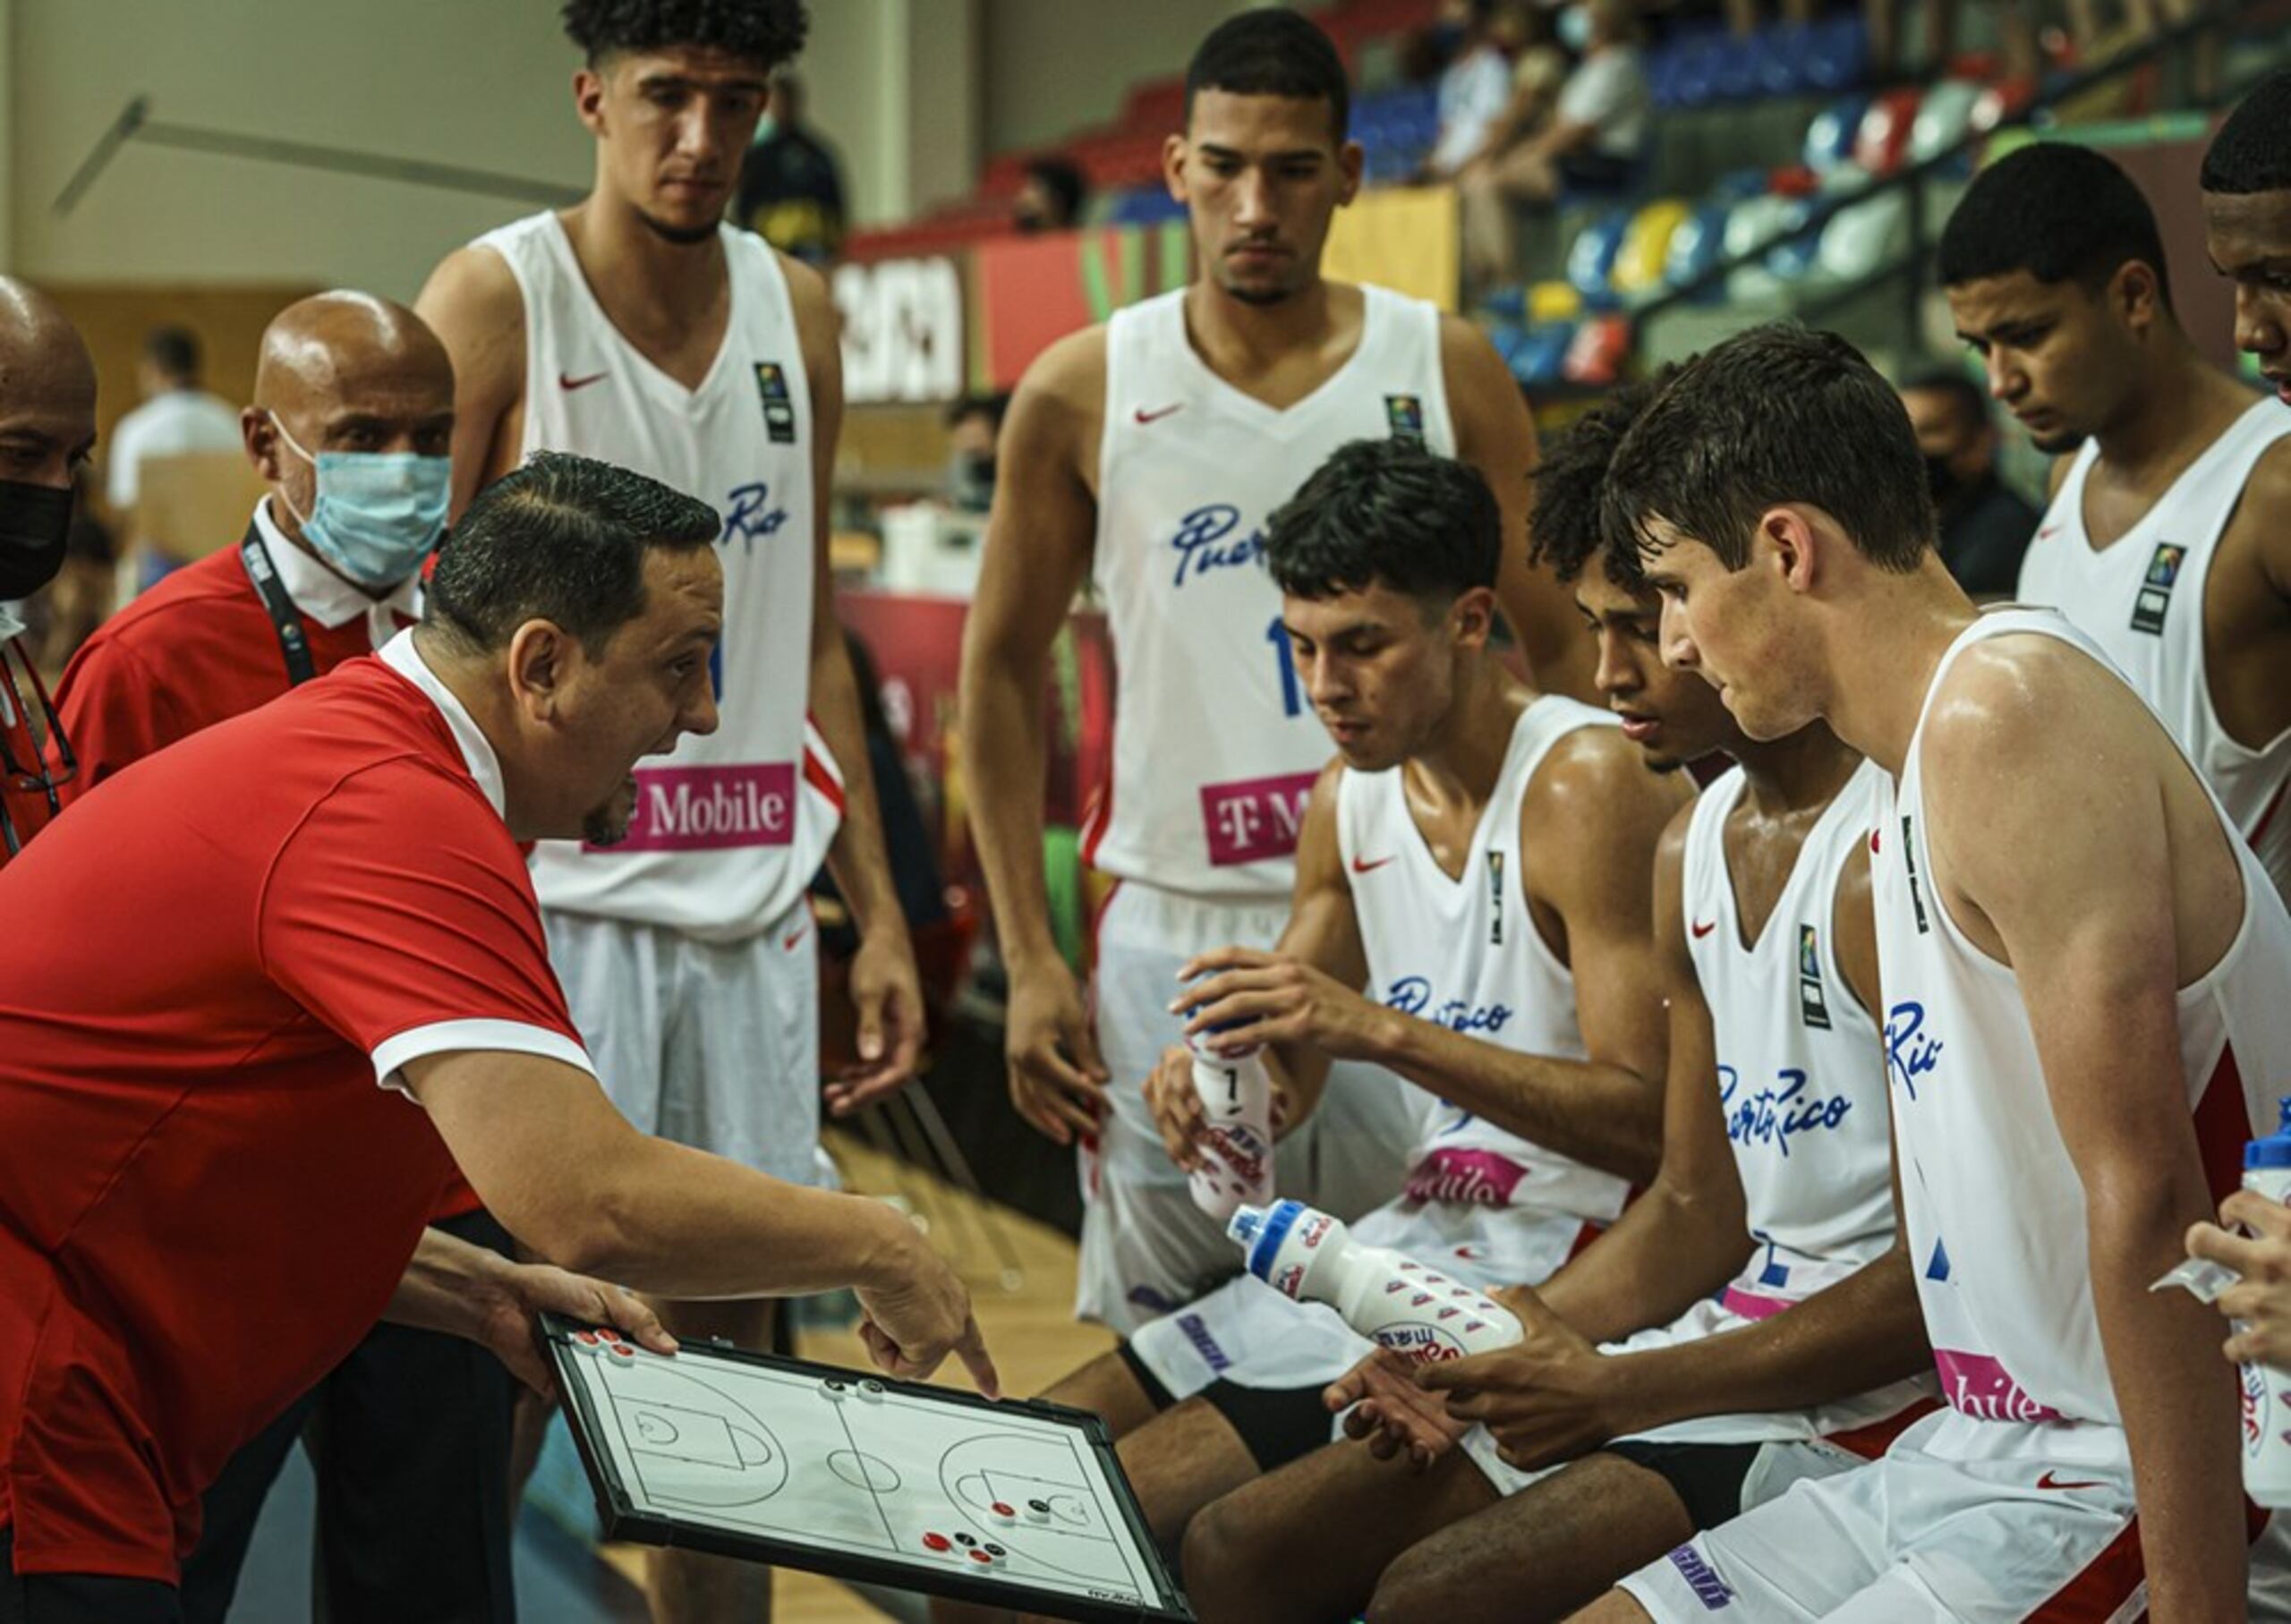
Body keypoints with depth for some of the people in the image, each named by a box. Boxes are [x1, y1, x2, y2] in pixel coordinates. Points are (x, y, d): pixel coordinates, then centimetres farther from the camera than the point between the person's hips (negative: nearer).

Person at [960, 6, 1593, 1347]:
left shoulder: (1446, 371, 1)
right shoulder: (1083, 396, 1)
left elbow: (1564, 652, 5)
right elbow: (1005, 668, 7)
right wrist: (1030, 959, 1)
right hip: (1179, 932, 0)